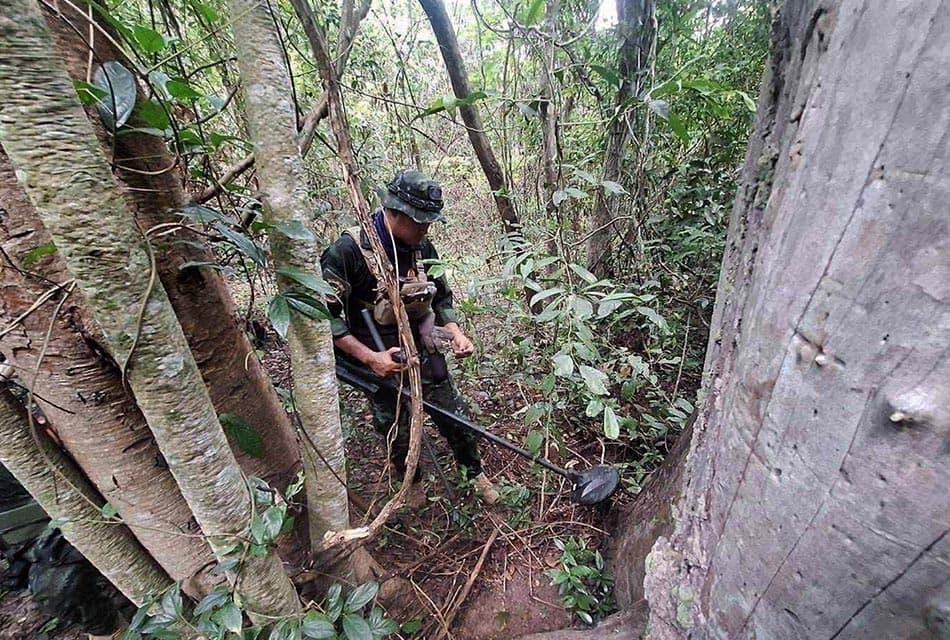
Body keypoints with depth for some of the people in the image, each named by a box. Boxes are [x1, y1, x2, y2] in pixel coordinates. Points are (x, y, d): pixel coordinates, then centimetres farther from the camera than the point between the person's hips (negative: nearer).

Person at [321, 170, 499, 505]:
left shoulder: (423, 248, -4)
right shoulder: (348, 251, -20)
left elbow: (441, 298, 9)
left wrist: (456, 333, -6)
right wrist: (370, 358, -23)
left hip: (424, 352, 4)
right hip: (382, 363, -3)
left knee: (455, 417, 12)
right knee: (397, 433, 14)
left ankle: (476, 474, 39)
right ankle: (414, 488, 44)